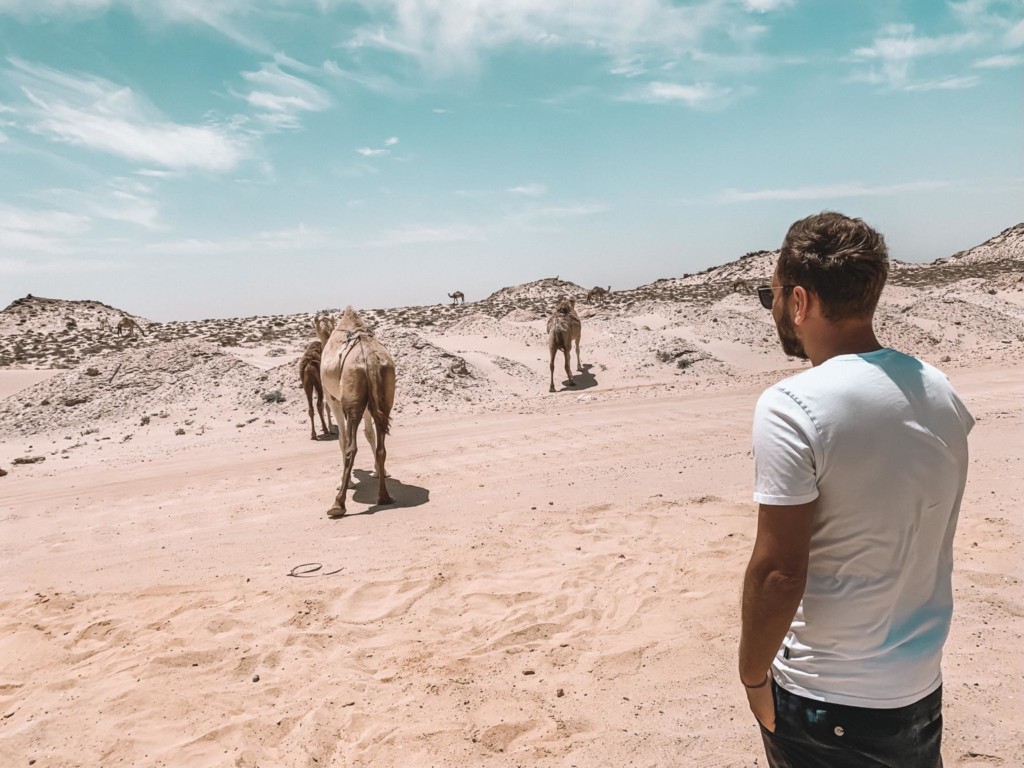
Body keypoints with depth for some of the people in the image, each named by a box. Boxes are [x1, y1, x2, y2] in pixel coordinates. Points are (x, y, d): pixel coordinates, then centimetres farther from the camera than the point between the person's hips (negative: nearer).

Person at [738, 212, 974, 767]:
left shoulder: (789, 408, -24)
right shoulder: (941, 394, -2)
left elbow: (778, 571, -21)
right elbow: (925, 534, 8)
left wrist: (752, 675, -10)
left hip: (823, 701, -6)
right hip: (921, 688, 6)